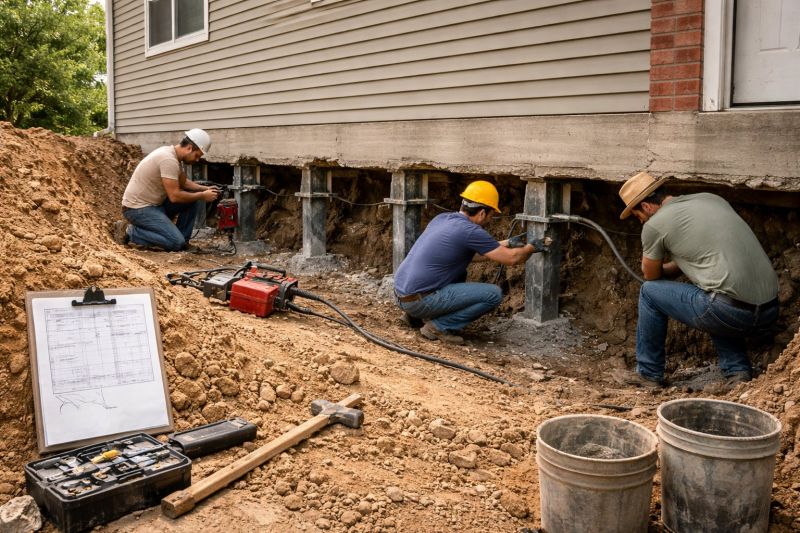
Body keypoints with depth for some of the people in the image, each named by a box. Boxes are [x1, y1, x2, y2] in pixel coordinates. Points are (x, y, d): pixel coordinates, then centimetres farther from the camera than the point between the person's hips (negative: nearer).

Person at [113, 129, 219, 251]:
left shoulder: (171, 153, 6)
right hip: (138, 208, -10)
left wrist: (204, 189, 4)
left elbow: (183, 182, 19)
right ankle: (130, 231, -5)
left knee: (192, 199, 4)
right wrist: (202, 196, -14)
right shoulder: (169, 160, -24)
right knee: (176, 243, -19)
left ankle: (182, 241, 10)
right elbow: (175, 196, -25)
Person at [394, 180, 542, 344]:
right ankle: (439, 327, -5)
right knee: (493, 294, -7)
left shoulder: (441, 218, 11)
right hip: (420, 299, -9)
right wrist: (530, 248, 12)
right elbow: (511, 258, -7)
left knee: (460, 274, 30)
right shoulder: (470, 231, -13)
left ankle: (418, 315, 20)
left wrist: (505, 244, 27)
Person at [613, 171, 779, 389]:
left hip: (732, 312, -7)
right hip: (770, 311, 7)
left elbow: (651, 276, 14)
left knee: (650, 291, 10)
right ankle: (738, 370, 21)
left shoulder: (654, 225, -1)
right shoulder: (711, 198, 19)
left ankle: (648, 375, 21)